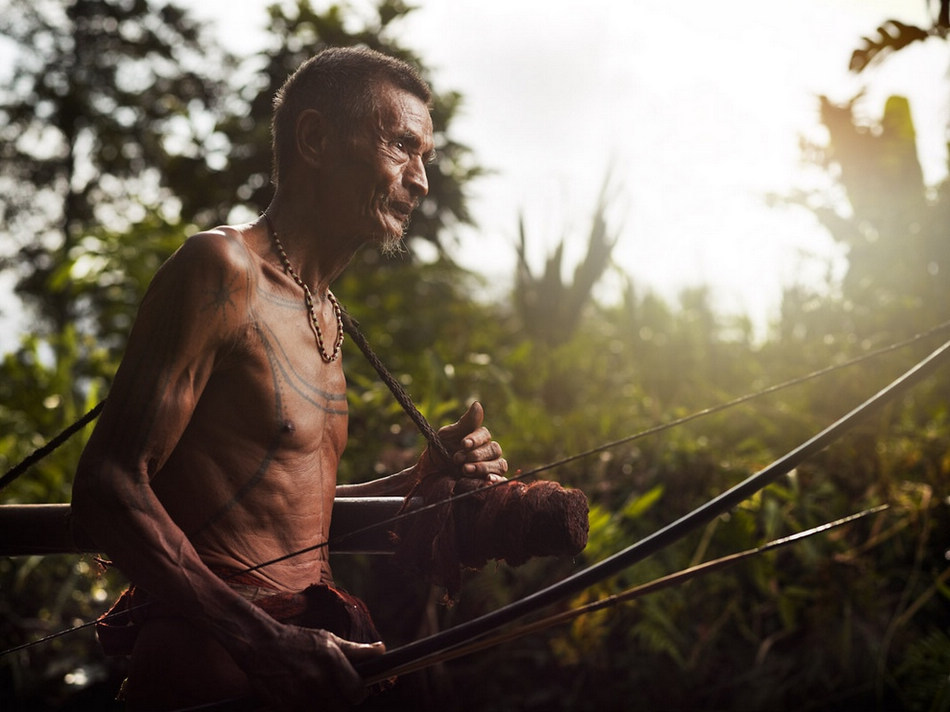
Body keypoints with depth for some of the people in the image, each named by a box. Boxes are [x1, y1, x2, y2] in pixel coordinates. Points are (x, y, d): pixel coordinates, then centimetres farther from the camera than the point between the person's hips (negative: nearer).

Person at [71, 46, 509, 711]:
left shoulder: (323, 314, 19)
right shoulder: (223, 269, -8)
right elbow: (110, 488, -16)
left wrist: (420, 481, 9)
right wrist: (262, 639, -24)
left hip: (307, 646, 8)